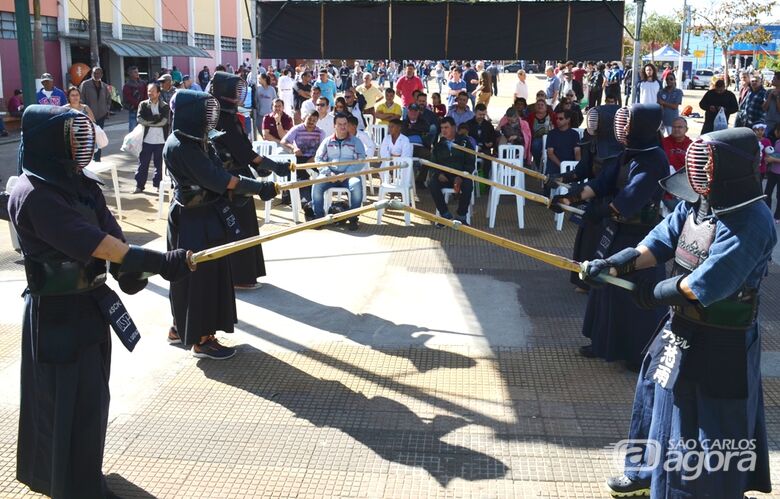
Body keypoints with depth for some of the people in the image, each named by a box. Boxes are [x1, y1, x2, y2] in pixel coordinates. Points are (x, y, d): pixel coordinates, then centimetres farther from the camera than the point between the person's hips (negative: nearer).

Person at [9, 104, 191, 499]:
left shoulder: (80, 183, 4)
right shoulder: (32, 194, -22)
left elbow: (109, 231, -4)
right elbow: (92, 241, -29)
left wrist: (128, 269, -23)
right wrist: (160, 261, -33)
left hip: (90, 301, 9)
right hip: (57, 313, -8)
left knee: (89, 394, 21)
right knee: (71, 401, 3)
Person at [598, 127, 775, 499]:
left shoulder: (748, 221, -27)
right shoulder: (696, 203, 0)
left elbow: (705, 286, -29)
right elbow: (660, 242, -1)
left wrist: (656, 293, -16)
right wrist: (615, 264, -15)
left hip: (718, 345, -9)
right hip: (680, 327, 9)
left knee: (708, 426, 3)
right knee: (658, 398, 24)